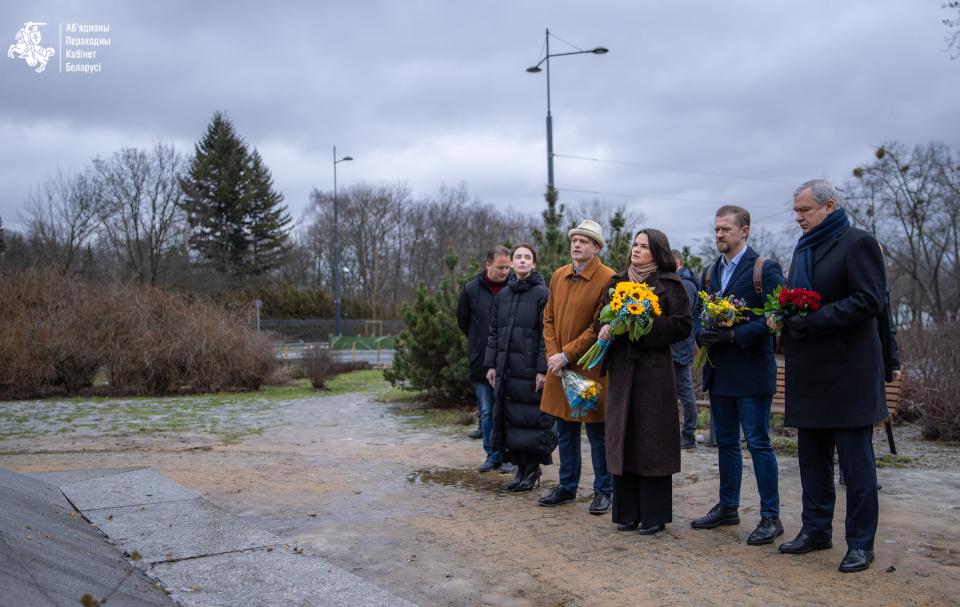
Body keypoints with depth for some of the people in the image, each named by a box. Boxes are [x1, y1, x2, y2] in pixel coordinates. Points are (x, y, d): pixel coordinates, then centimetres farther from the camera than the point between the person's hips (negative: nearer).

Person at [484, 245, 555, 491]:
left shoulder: (542, 293, -5)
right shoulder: (503, 294, 12)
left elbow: (547, 333, -9)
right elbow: (494, 331, 15)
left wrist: (543, 369, -15)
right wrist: (491, 364, 9)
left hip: (530, 368, -5)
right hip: (506, 367, 6)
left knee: (531, 418, -2)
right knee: (508, 417, 7)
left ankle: (532, 469, 12)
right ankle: (520, 467, 18)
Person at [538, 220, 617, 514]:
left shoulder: (607, 279, -11)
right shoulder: (558, 276, 9)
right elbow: (549, 319, 11)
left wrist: (567, 355, -15)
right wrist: (553, 355, -3)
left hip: (591, 368, -6)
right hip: (560, 366, 6)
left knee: (597, 434, 4)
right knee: (565, 431, 15)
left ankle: (603, 491, 18)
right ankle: (567, 487, 28)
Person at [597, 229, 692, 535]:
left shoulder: (669, 284, 0)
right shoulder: (617, 282, 15)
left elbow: (682, 325, -6)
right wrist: (606, 328, -5)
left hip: (654, 369, -5)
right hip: (620, 368, 5)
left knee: (651, 440, -2)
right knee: (622, 438, 6)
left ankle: (654, 515, 9)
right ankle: (627, 512, 15)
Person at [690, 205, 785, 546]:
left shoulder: (765, 270, -7)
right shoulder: (710, 273, 14)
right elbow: (696, 312, 15)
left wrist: (734, 335, -21)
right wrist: (701, 334, -7)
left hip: (752, 371, -7)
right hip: (718, 372, 7)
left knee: (759, 443, -2)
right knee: (726, 442, 15)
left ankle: (770, 517, 7)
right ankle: (728, 507, 27)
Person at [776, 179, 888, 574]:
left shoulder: (857, 243, -8)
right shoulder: (803, 249, 17)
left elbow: (870, 301, -17)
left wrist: (811, 319, -21)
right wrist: (783, 316, 3)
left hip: (846, 373, -8)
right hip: (809, 373, 8)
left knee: (855, 460, 0)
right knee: (812, 458, 14)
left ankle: (861, 543, 10)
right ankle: (816, 530, 25)